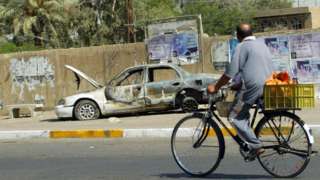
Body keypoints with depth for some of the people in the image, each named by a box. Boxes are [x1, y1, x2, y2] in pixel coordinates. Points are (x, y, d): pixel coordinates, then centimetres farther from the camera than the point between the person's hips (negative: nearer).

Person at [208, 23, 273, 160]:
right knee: (243, 113, 23)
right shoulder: (262, 45, 19)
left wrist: (215, 87, -2)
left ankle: (255, 146, -10)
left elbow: (230, 72, -11)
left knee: (235, 117, -2)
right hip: (267, 86, 9)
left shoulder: (241, 47, -6)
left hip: (252, 86, -9)